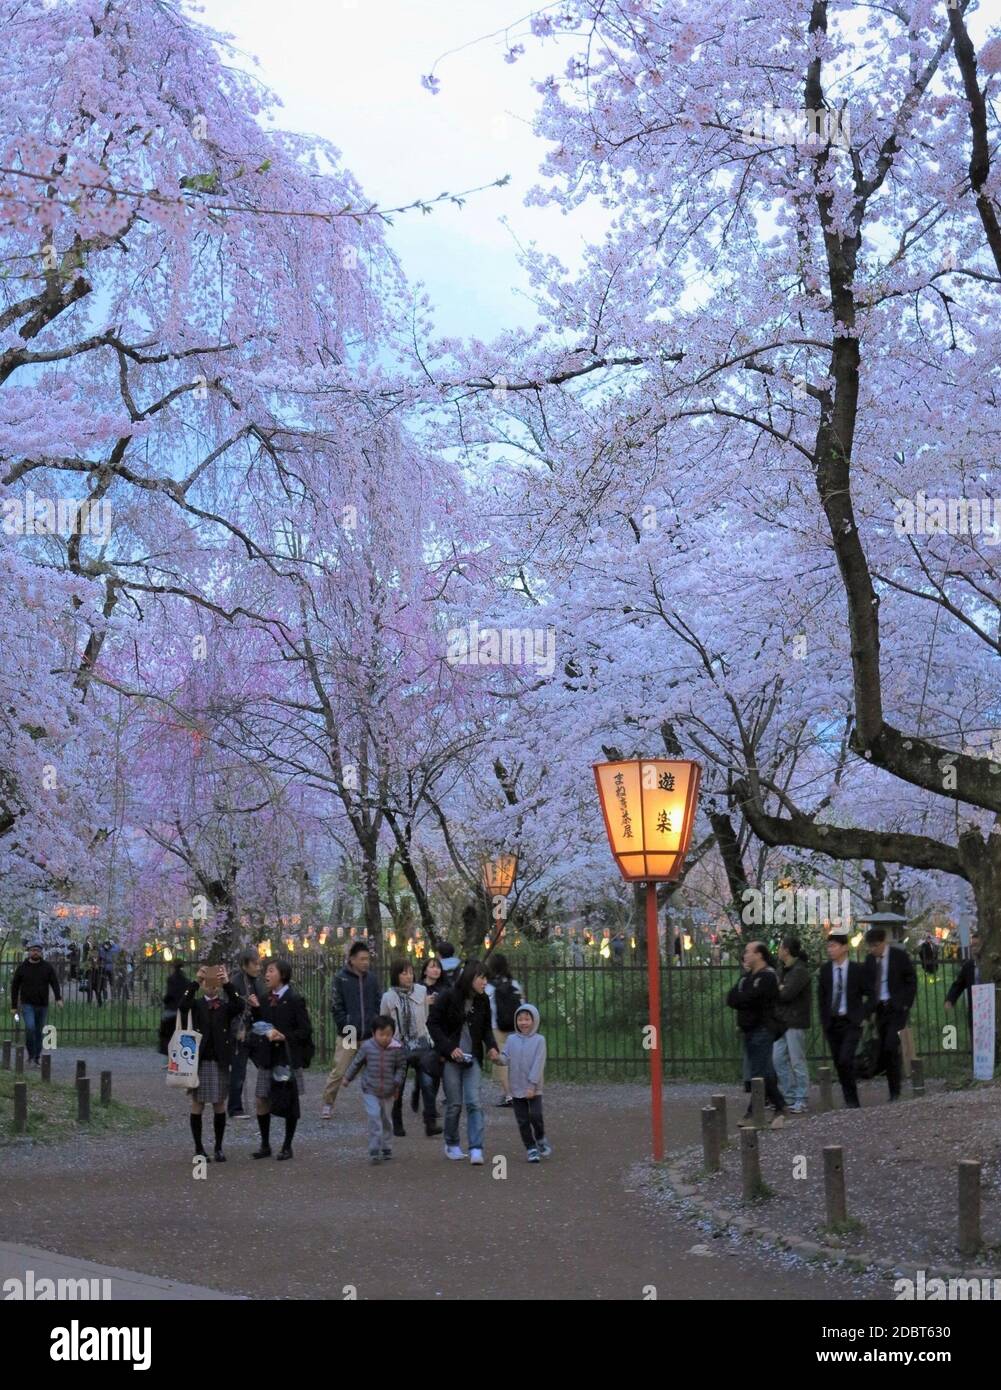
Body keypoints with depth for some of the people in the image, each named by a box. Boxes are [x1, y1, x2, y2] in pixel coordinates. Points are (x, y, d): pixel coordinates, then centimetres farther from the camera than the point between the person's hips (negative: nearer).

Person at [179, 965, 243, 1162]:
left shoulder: (225, 1006, 5)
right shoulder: (196, 1005, 4)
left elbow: (239, 1007, -17)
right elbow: (183, 1006, -19)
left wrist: (227, 984, -24)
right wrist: (195, 982, -25)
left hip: (220, 1062, 1)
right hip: (199, 1060, -1)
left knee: (219, 1104, 5)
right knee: (197, 1104, 3)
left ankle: (218, 1148, 14)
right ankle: (199, 1149, 11)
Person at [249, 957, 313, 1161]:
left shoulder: (295, 1000, -9)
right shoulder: (264, 999, 8)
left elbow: (305, 1031, -10)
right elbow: (259, 1026, 10)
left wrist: (284, 1037, -21)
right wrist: (255, 1009, -2)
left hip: (288, 1058, -5)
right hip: (267, 1057, 5)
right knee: (262, 1101, 3)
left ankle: (287, 1146, 14)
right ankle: (265, 1145, 15)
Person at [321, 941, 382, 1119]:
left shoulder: (371, 978, 7)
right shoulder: (341, 978, -4)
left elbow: (378, 1004, 11)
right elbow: (336, 1006, -6)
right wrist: (346, 1026, -12)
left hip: (369, 1035, 3)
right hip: (347, 1035, -3)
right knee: (339, 1071, -2)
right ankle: (328, 1104, 11)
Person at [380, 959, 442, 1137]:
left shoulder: (421, 991, 0)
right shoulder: (388, 997, -5)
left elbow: (426, 1018, 10)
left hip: (421, 1044, 1)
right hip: (399, 1047, -1)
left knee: (428, 1083, -12)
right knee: (397, 1088, 7)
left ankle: (430, 1123, -10)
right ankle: (397, 1126, 21)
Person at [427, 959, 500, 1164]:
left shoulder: (482, 1001, 3)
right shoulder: (448, 997, -11)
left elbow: (486, 1028, 15)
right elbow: (433, 1024, -8)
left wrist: (492, 1047, -4)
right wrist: (449, 1048, -17)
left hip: (472, 1058, 3)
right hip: (450, 1058, -3)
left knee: (474, 1102, -8)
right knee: (454, 1104, 1)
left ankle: (476, 1149, -11)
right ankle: (451, 1145, 21)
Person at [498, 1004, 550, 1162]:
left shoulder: (539, 1040, -5)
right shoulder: (511, 1040, 5)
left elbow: (538, 1064, -10)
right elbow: (505, 1058, -3)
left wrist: (532, 1085, -15)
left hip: (534, 1088, -3)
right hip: (517, 1088, 3)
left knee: (535, 1115, -12)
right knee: (523, 1120, 4)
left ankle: (540, 1139, 16)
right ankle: (531, 1149, 15)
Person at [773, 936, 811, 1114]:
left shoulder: (800, 971, -14)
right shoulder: (783, 968, 14)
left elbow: (786, 994, -22)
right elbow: (781, 991, 11)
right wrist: (779, 990, -11)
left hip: (795, 1021, -9)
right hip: (782, 1020, 9)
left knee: (797, 1061, -4)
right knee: (778, 1059, 8)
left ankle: (801, 1101, 2)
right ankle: (790, 1096, 16)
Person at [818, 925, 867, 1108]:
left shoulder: (857, 969, -4)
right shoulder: (825, 969, 5)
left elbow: (867, 994, 2)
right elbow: (821, 997, 8)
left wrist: (863, 1016, -4)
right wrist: (824, 1021, 3)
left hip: (851, 1022, -4)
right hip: (832, 1022, 4)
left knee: (845, 1060, -17)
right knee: (838, 1064, 5)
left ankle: (852, 1101, -5)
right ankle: (851, 1102, 15)